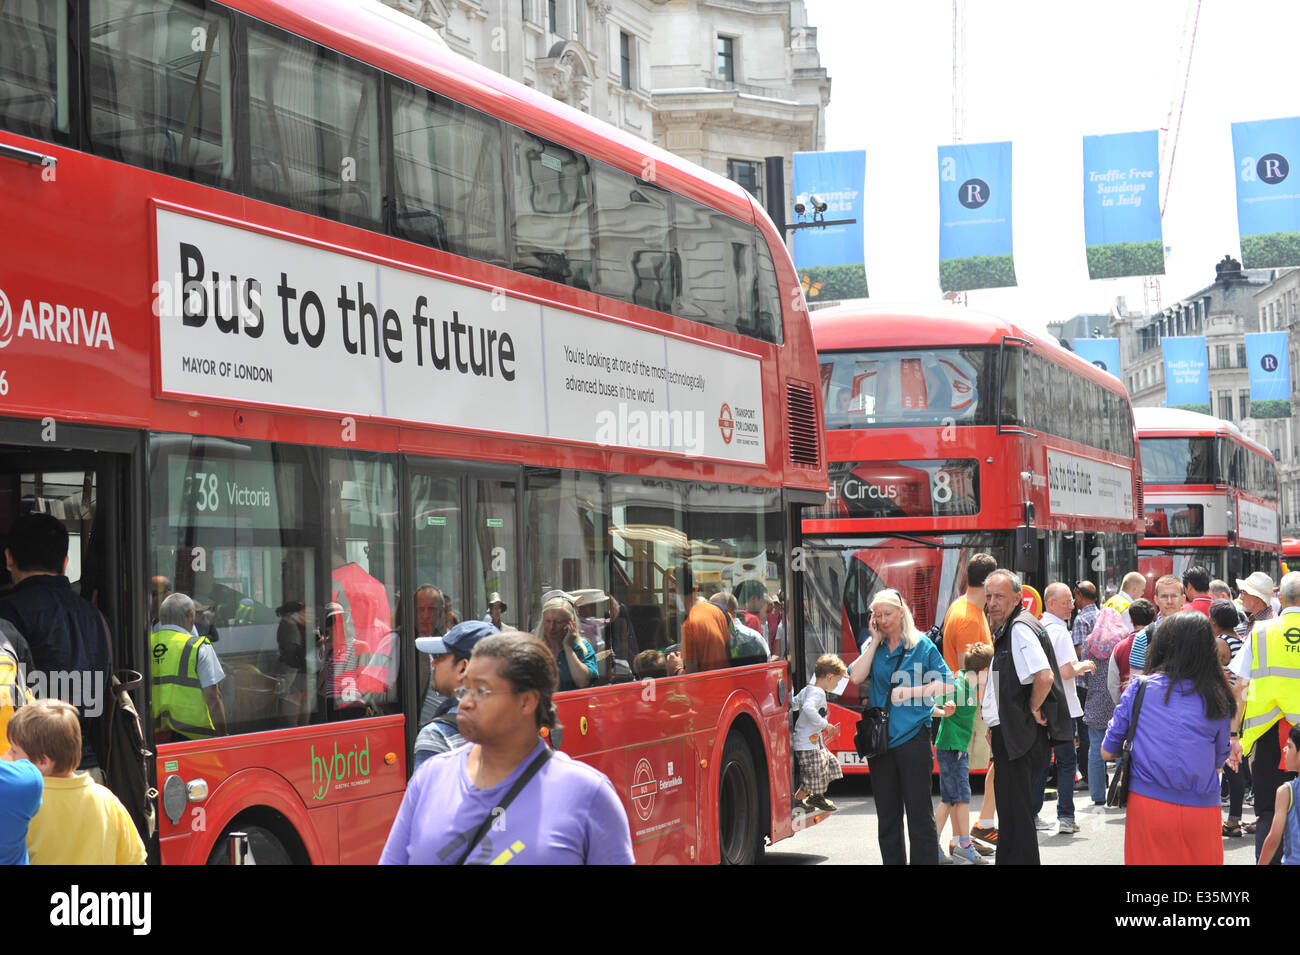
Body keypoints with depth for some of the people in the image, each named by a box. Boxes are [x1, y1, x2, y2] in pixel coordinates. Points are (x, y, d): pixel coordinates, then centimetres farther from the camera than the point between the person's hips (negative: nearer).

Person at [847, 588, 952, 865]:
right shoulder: (872, 647, 11)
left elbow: (947, 683, -2)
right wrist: (875, 641, -3)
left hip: (912, 736, -4)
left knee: (919, 813, -3)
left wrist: (910, 691, -10)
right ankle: (892, 862, 18)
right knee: (887, 816, 10)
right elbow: (856, 677, -6)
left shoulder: (922, 645, 2)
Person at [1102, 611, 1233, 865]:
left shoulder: (1139, 688, -3)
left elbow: (1107, 752, 4)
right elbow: (1218, 762, 6)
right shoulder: (1218, 700, -3)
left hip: (1146, 805, 0)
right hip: (1200, 809, 0)